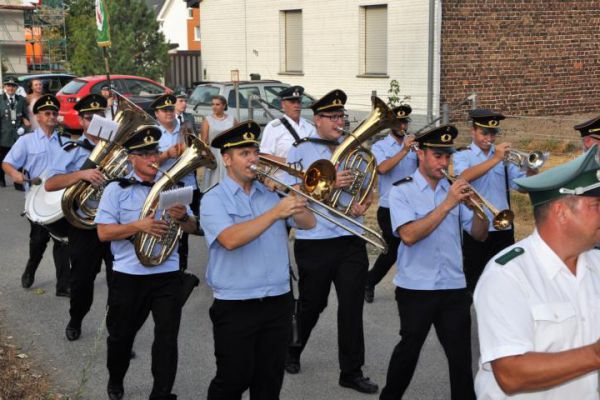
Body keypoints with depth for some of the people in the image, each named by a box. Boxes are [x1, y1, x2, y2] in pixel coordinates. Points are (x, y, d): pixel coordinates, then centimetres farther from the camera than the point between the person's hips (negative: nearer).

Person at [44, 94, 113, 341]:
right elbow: (50, 184, -13)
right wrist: (82, 174, -25)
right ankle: (75, 321, 38)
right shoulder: (73, 151, -2)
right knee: (81, 278, 12)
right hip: (85, 225, -1)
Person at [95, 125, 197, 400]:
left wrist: (183, 217, -15)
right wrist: (138, 226, -24)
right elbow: (104, 232, -11)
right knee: (121, 335, 15)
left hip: (167, 275, 2)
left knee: (167, 337, -3)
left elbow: (192, 227, 8)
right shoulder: (116, 190, -3)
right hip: (128, 276, -1)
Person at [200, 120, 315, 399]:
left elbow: (309, 224, 4)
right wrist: (275, 213, -28)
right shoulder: (214, 199, -6)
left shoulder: (271, 193, 10)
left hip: (278, 301, 5)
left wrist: (295, 207, -16)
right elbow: (230, 239, -24)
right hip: (235, 306, -5)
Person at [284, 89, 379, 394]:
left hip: (351, 240, 3)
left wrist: (364, 204, -6)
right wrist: (329, 183, -21)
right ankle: (291, 352, 38)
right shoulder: (300, 152, -1)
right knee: (311, 304, 12)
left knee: (352, 306, 0)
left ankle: (352, 372, 9)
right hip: (314, 241, -3)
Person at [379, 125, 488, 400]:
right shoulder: (402, 191, -5)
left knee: (461, 354, 2)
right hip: (415, 288, -3)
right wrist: (447, 204, -24)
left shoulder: (454, 189, 7)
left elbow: (479, 235, 6)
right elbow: (408, 235, -21)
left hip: (454, 287, 3)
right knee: (409, 349, 11)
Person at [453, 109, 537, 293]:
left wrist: (531, 169, -16)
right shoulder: (463, 156, -1)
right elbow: (465, 177, -24)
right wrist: (495, 159, -29)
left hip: (503, 228, 4)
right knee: (472, 280, 4)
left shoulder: (502, 155, 9)